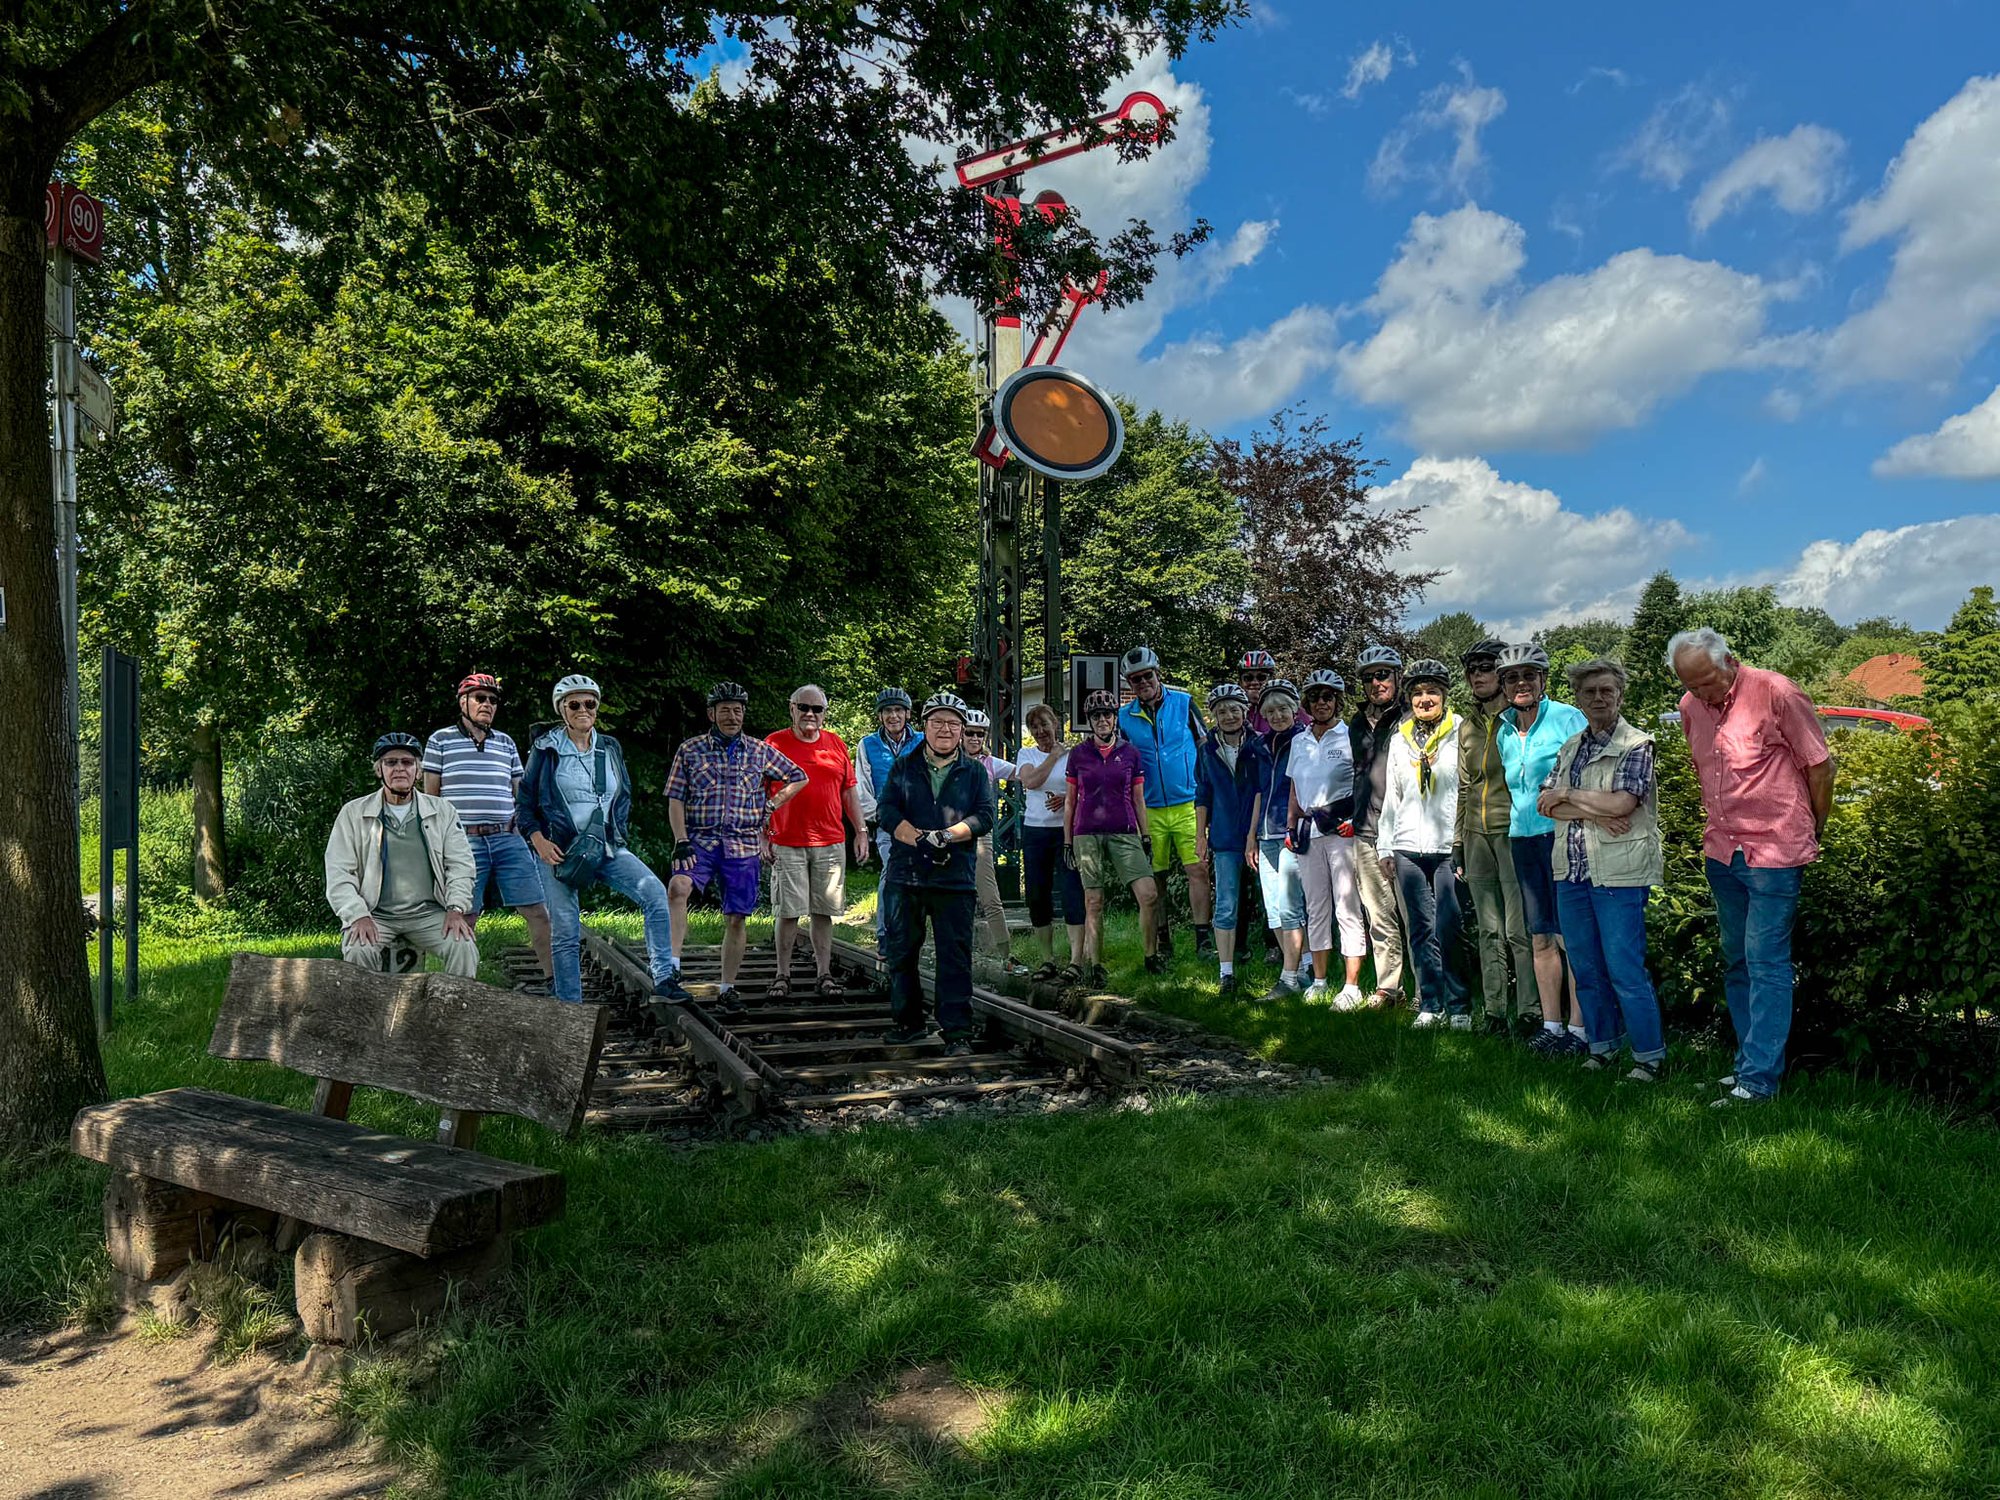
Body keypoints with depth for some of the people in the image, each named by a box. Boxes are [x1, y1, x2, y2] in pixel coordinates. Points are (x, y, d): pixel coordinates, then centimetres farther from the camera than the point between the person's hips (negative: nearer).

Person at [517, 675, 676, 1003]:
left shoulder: (610, 748, 8)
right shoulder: (546, 749, 0)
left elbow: (624, 796, 19)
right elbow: (524, 802, 4)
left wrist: (617, 834, 6)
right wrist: (539, 840, -10)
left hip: (606, 847, 2)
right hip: (558, 850, -2)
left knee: (654, 891, -21)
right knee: (565, 934, -1)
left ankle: (663, 977, -17)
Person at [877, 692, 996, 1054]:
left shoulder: (975, 772, 11)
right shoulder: (903, 767, 12)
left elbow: (984, 816, -1)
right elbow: (886, 810, 0)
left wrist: (945, 835, -16)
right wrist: (921, 839, -14)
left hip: (955, 878, -1)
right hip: (905, 874, 2)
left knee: (955, 955, -4)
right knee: (902, 951, 9)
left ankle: (957, 1031, 0)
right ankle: (907, 1022, 23)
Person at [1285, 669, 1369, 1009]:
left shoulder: (1350, 737, -2)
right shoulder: (1299, 742, 15)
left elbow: (1366, 786, -3)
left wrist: (1343, 807, -16)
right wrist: (1291, 826, 14)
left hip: (1342, 831, -6)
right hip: (1308, 833, 6)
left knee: (1347, 909, -6)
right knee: (1316, 908, 11)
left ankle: (1351, 987, -3)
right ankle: (1319, 981, 19)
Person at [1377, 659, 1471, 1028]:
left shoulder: (1461, 734, 2)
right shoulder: (1400, 739, 14)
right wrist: (1385, 847, 14)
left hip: (1449, 846, -4)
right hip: (1409, 847, 4)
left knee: (1448, 930, -7)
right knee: (1421, 931, 6)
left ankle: (1459, 1005, 4)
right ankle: (1430, 1004, 14)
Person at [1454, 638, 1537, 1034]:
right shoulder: (1468, 726, 15)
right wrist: (1458, 841, 16)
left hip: (1513, 830, -6)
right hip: (1477, 835, 6)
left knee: (1518, 927, -7)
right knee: (1489, 930, 8)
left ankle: (1530, 1011, 0)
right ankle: (1494, 1011, 14)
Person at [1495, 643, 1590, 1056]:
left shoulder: (1567, 719, -5)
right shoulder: (1505, 732, 15)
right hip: (1522, 837, 7)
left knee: (1571, 936, -5)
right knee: (1540, 937, 10)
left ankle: (1579, 1028, 1)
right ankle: (1551, 1025, 17)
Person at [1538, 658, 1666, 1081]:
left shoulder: (1636, 745, -5)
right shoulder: (1570, 747, 14)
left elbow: (1621, 803, -18)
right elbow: (1544, 804, 3)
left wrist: (1567, 795, -6)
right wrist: (1595, 813, -12)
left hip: (1618, 873, -6)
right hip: (1571, 872, 6)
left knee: (1625, 970, -5)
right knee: (1585, 968, 12)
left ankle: (1650, 1057, 7)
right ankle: (1602, 1047, 24)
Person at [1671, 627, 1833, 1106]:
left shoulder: (1777, 693, -13)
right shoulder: (1691, 707, 6)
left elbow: (1819, 765, -5)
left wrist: (1813, 834, 3)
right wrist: (1723, 828, 17)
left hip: (1774, 853, -7)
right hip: (1721, 852, 7)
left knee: (1766, 963, -6)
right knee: (1736, 962, 12)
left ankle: (1759, 1079, -3)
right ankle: (1750, 1062, 22)